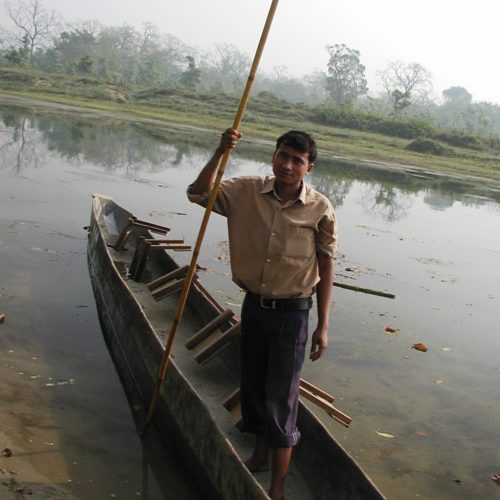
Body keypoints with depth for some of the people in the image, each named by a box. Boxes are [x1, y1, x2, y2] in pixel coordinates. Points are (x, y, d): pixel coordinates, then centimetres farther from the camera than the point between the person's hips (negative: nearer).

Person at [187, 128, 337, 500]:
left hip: (291, 313, -4)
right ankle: (260, 454, 43)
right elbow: (199, 193, -5)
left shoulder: (320, 209, -14)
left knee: (280, 398, 1)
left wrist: (323, 326, -9)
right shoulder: (248, 191, -5)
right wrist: (220, 152, -18)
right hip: (253, 304, 4)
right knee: (252, 385, 19)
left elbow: (326, 269, -8)